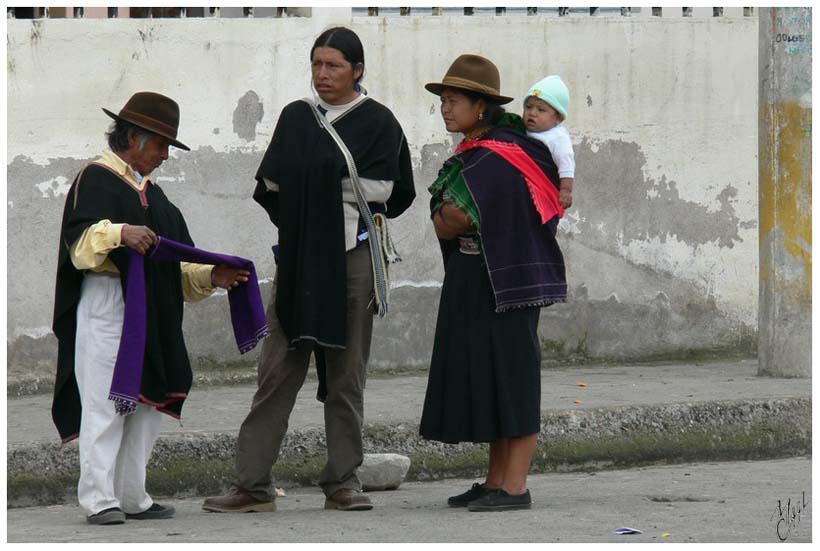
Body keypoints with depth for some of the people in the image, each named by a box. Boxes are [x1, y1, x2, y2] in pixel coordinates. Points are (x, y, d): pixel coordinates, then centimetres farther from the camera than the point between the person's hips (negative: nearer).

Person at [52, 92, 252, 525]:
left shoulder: (151, 193, 24)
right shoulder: (95, 179, 0)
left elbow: (176, 265, 24)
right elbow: (80, 241, -16)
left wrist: (212, 277, 7)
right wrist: (120, 233, -34)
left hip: (153, 319, 8)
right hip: (106, 307, -8)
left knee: (147, 406, 4)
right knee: (105, 403, -10)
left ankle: (131, 497, 8)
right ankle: (99, 500, -10)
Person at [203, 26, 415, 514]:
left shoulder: (378, 122, 1)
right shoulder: (296, 116, 12)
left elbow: (381, 189, -9)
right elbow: (272, 181, 5)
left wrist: (316, 180, -2)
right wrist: (342, 182, -1)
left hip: (352, 256, -3)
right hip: (297, 253, 3)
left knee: (345, 374, 2)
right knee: (278, 369, -2)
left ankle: (344, 481, 9)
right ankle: (253, 483, -3)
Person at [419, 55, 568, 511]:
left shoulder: (491, 160, -19)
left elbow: (449, 223, -21)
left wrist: (446, 220, 0)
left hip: (503, 280, -10)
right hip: (473, 280, 10)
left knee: (510, 377, -6)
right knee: (487, 378, 12)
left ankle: (516, 487, -4)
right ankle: (496, 481, 16)